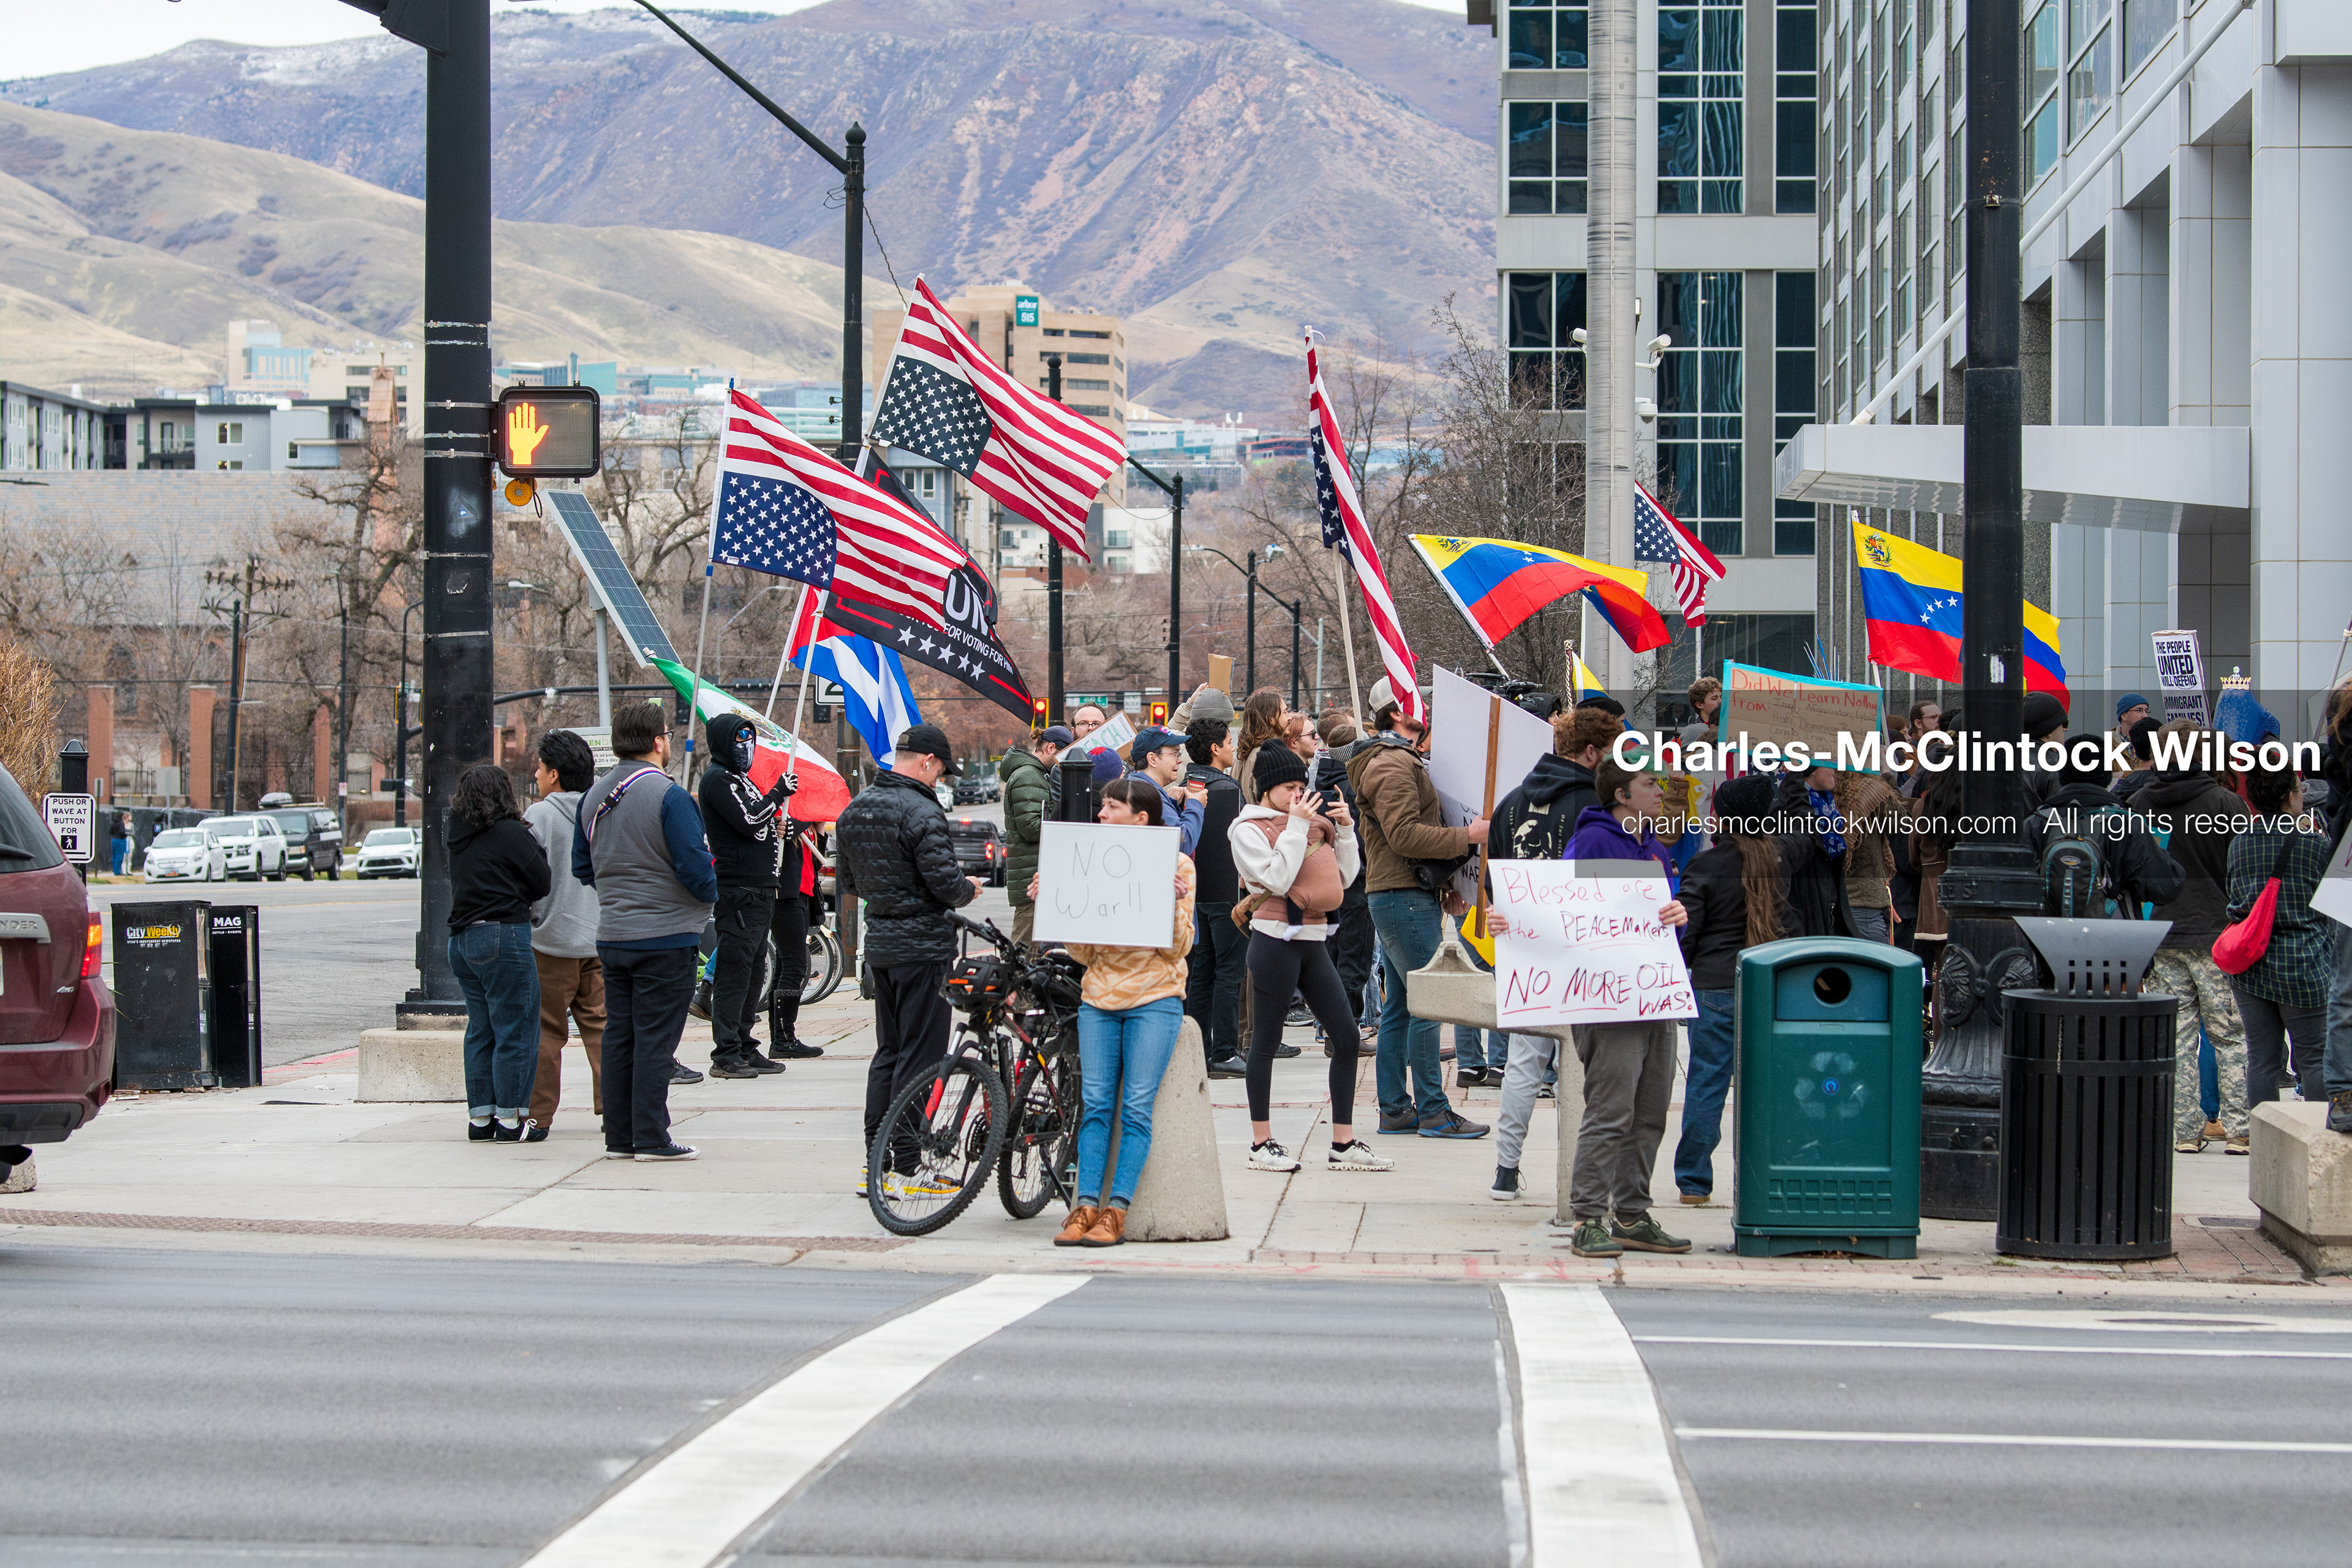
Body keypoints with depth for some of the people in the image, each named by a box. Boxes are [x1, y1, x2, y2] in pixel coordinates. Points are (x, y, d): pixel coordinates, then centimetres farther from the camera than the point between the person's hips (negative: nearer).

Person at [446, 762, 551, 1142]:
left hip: (461, 939, 7)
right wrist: (534, 847, 12)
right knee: (515, 1032, -2)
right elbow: (542, 884, -5)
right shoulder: (511, 833, -11)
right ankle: (509, 1118, -3)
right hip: (503, 936, -7)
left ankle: (480, 1117, 15)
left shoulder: (457, 836, 10)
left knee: (480, 1031, 14)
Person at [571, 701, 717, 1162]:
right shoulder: (668, 796, -16)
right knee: (655, 1038, -3)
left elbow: (582, 867, 15)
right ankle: (651, 1138, -1)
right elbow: (696, 866, -17)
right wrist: (710, 894, 3)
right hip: (666, 935, -7)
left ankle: (619, 1136, 14)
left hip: (611, 935, 7)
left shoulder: (593, 797, 7)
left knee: (619, 1036, 11)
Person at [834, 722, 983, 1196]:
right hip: (923, 947, -8)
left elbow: (848, 883, 16)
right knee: (919, 1056, -2)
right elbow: (945, 884, -20)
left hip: (879, 944, 8)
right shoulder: (921, 812, -18)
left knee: (888, 1051, 15)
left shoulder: (855, 810, 9)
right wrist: (969, 889, 0)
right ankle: (903, 1167, -1)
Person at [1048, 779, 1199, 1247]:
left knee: (1136, 1107, -10)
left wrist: (1175, 902, -19)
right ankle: (1086, 1208, -7)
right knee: (1095, 1104, -5)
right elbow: (1083, 951, 11)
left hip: (1154, 998, -4)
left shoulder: (1177, 866, 1)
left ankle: (1115, 1213, -10)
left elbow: (1178, 947, -4)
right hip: (1099, 996, 4)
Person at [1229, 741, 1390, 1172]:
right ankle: (1262, 1144, 10)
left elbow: (1346, 877, 13)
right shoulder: (1250, 829, -4)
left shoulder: (1315, 821, 14)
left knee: (1347, 1038, 2)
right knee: (1266, 1041, 2)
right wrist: (1296, 827, -14)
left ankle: (1344, 1144, 7)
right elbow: (1278, 879, -17)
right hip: (1276, 939, -6)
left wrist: (1344, 829, 3)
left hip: (1314, 942, 6)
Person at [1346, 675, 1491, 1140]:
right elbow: (1404, 835, -22)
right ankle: (1432, 1110, -8)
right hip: (1404, 897, -11)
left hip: (1397, 896, 11)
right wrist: (1467, 836, -19)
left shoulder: (1402, 762, 23)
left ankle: (1394, 1108, 12)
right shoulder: (1394, 766, -13)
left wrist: (1444, 886, 20)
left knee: (1399, 1007, 10)